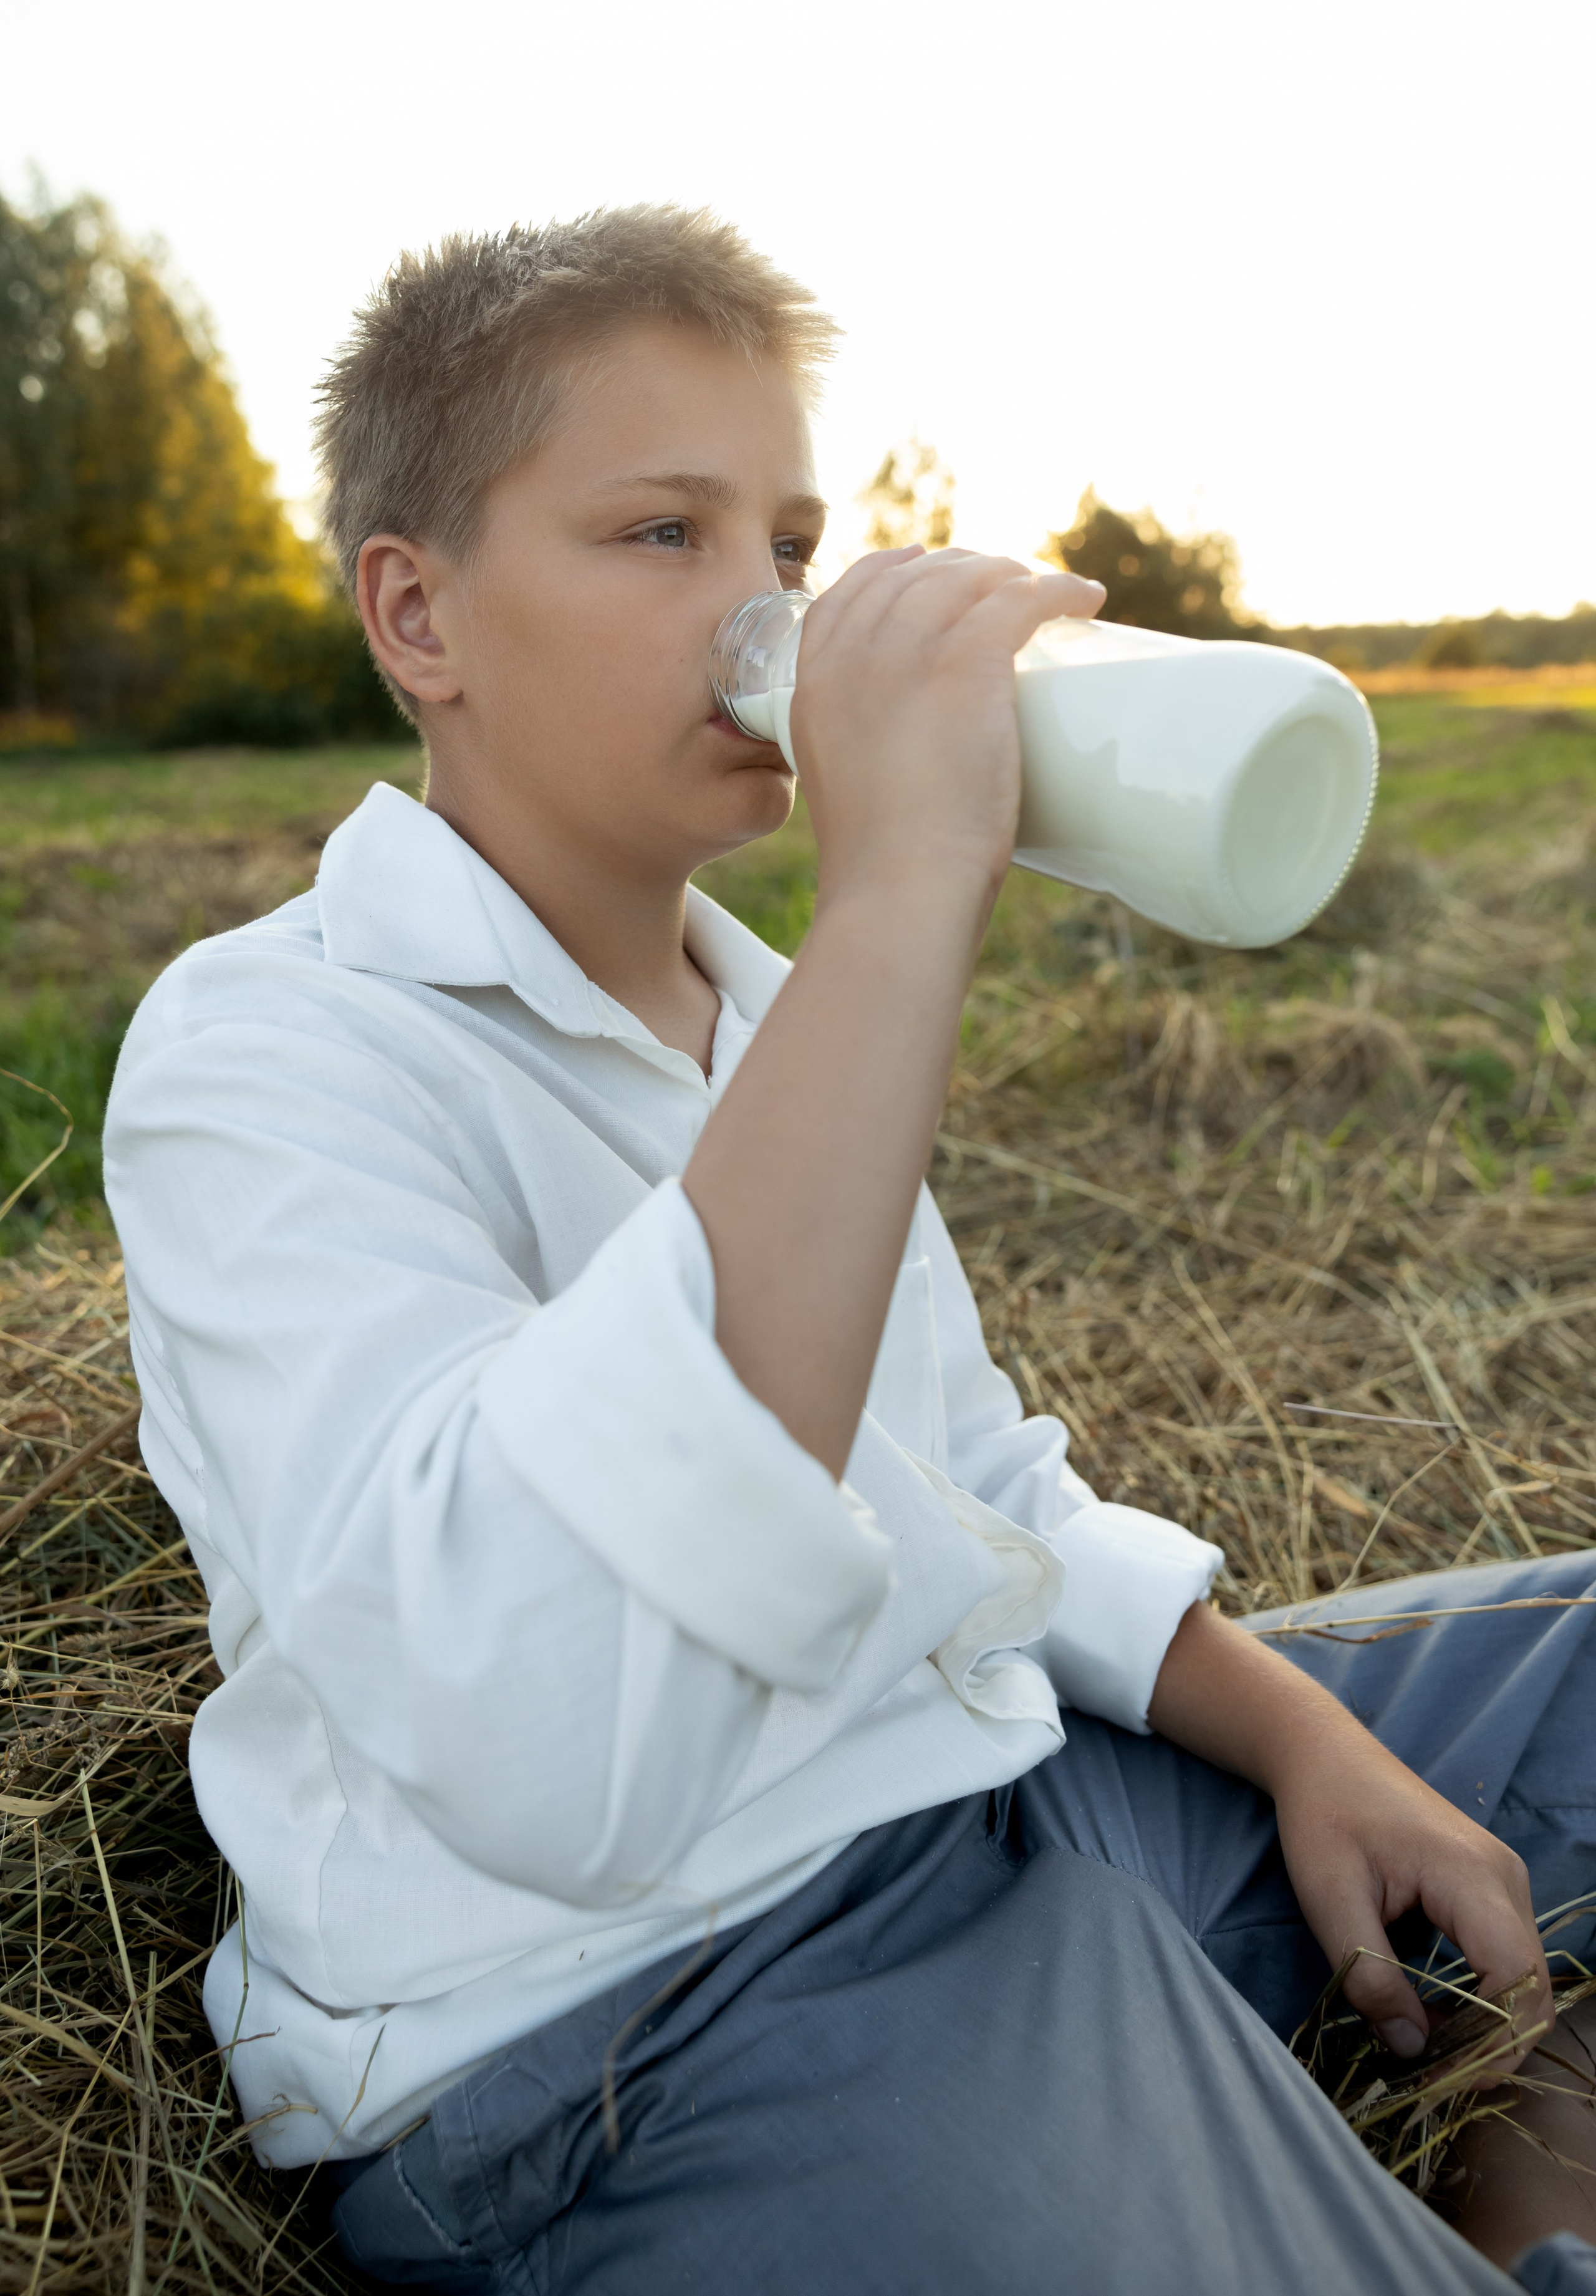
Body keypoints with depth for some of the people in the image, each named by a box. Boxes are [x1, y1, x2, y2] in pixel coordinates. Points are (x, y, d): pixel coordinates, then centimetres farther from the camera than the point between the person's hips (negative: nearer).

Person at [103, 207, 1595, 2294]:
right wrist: (900, 900, -36)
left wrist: (1303, 1738, 1)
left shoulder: (764, 1015, 9)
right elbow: (546, 1766, -36)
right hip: (619, 2007, -7)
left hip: (1013, 1785, 8)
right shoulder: (263, 1054, -17)